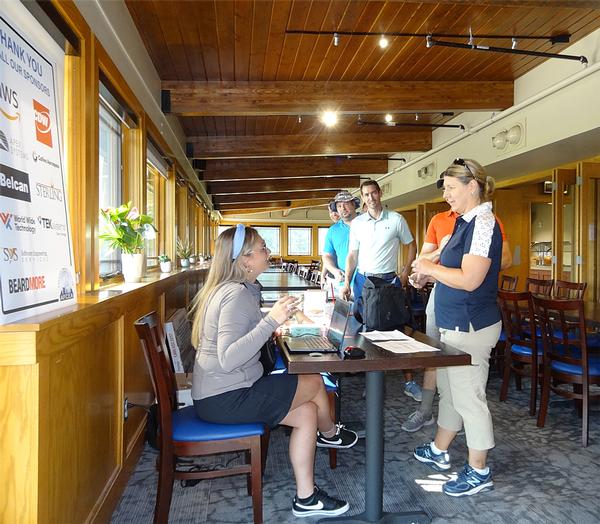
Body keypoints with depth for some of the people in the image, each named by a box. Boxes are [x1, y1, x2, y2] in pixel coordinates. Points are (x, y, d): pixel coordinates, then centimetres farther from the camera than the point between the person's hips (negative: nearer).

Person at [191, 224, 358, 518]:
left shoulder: (226, 288, 10)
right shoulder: (237, 294, -22)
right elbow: (228, 359, -31)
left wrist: (272, 326, 14)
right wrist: (271, 321, -33)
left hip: (215, 395, 9)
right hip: (226, 399, -9)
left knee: (307, 411, 7)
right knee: (315, 382, 0)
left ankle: (306, 498, 16)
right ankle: (330, 434, 32)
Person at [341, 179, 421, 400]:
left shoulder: (396, 219, 0)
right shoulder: (357, 223, 6)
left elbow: (411, 245, 9)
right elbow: (352, 255, 8)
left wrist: (405, 272, 0)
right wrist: (347, 282, 1)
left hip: (389, 280, -2)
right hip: (363, 280, 2)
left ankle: (409, 381, 10)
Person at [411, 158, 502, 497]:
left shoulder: (483, 223, -18)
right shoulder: (467, 222, 12)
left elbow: (470, 279, -26)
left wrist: (432, 268, -14)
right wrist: (431, 275, 8)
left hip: (471, 326, -10)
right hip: (455, 324, 10)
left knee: (468, 396, 2)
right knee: (450, 389, 21)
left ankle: (479, 472, 20)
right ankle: (439, 451, 38)